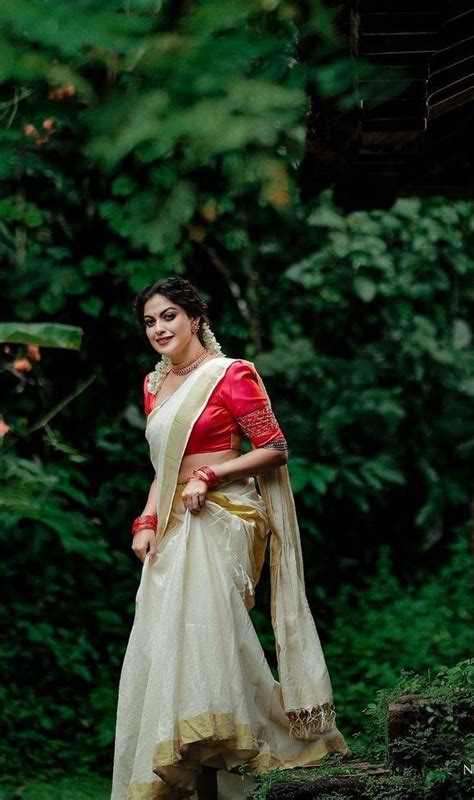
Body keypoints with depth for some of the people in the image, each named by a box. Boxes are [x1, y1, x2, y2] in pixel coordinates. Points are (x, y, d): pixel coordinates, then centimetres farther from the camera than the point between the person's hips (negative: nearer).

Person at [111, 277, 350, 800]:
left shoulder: (231, 375, -5)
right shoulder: (155, 386, 17)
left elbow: (275, 449, -6)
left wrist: (209, 475, -14)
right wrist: (146, 524, 8)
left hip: (220, 520, -7)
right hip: (174, 526, 7)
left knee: (199, 629, -20)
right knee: (167, 643, -2)